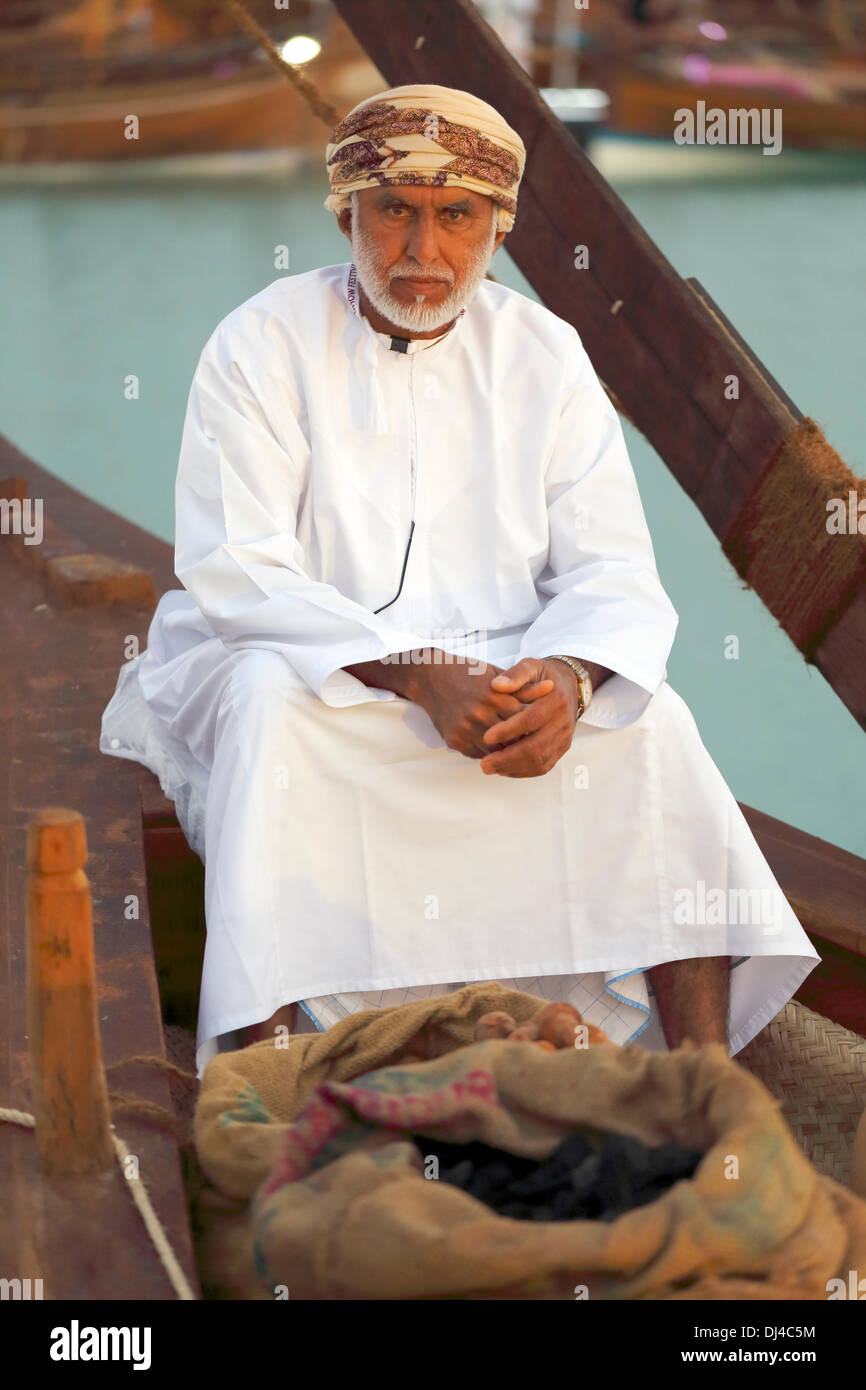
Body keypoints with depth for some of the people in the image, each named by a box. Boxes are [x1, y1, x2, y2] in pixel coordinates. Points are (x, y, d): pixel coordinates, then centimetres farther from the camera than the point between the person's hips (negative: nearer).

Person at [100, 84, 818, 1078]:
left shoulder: (545, 354, 5)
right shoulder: (262, 346, -5)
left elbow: (613, 568, -1)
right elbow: (235, 576, -15)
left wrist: (567, 678, -27)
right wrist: (418, 677, -29)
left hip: (500, 680, 3)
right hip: (298, 673, -2)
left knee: (650, 719, -22)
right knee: (268, 699, -35)